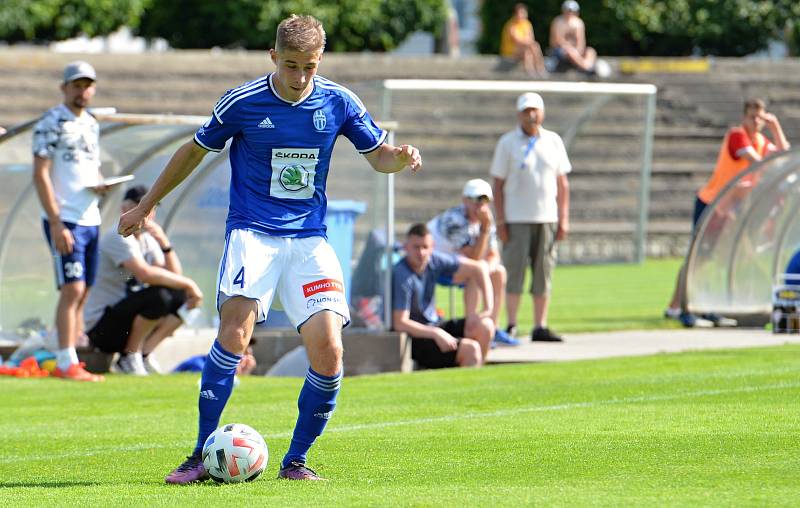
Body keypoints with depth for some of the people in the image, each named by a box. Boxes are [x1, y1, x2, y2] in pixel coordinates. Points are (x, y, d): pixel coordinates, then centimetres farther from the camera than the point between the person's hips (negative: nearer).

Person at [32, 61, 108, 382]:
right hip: (65, 220, -8)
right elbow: (40, 175, -12)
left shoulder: (91, 124, 16)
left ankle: (75, 360, 11)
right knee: (72, 289, -14)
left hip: (90, 220, 8)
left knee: (82, 292, 8)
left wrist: (100, 185, 1)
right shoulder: (51, 123, -7)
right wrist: (56, 223, -19)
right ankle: (66, 364, -15)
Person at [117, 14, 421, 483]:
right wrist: (147, 205, 18)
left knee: (328, 353, -12)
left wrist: (401, 157, -12)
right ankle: (203, 455, -17)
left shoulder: (338, 102, 1)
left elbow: (379, 156, 12)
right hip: (252, 232, -2)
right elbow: (195, 151, 10)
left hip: (309, 238, 2)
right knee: (235, 331, -25)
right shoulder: (243, 102, -4)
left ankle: (296, 460, 6)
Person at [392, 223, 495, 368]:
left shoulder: (434, 260, -3)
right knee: (471, 349, -23)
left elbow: (478, 268, 7)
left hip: (433, 326, 8)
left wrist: (488, 308, -2)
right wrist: (436, 333, -28)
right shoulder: (402, 276, -22)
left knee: (484, 326, -12)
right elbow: (400, 323, -25)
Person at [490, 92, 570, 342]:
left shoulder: (553, 141, 10)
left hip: (546, 218, 3)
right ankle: (511, 326, -2)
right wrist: (500, 221, -7)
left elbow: (562, 183, 12)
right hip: (516, 219, -3)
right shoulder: (507, 143, 1)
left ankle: (540, 327, 7)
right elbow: (498, 184, 0)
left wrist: (564, 219, 5)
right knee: (514, 270, -6)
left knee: (544, 272, 3)